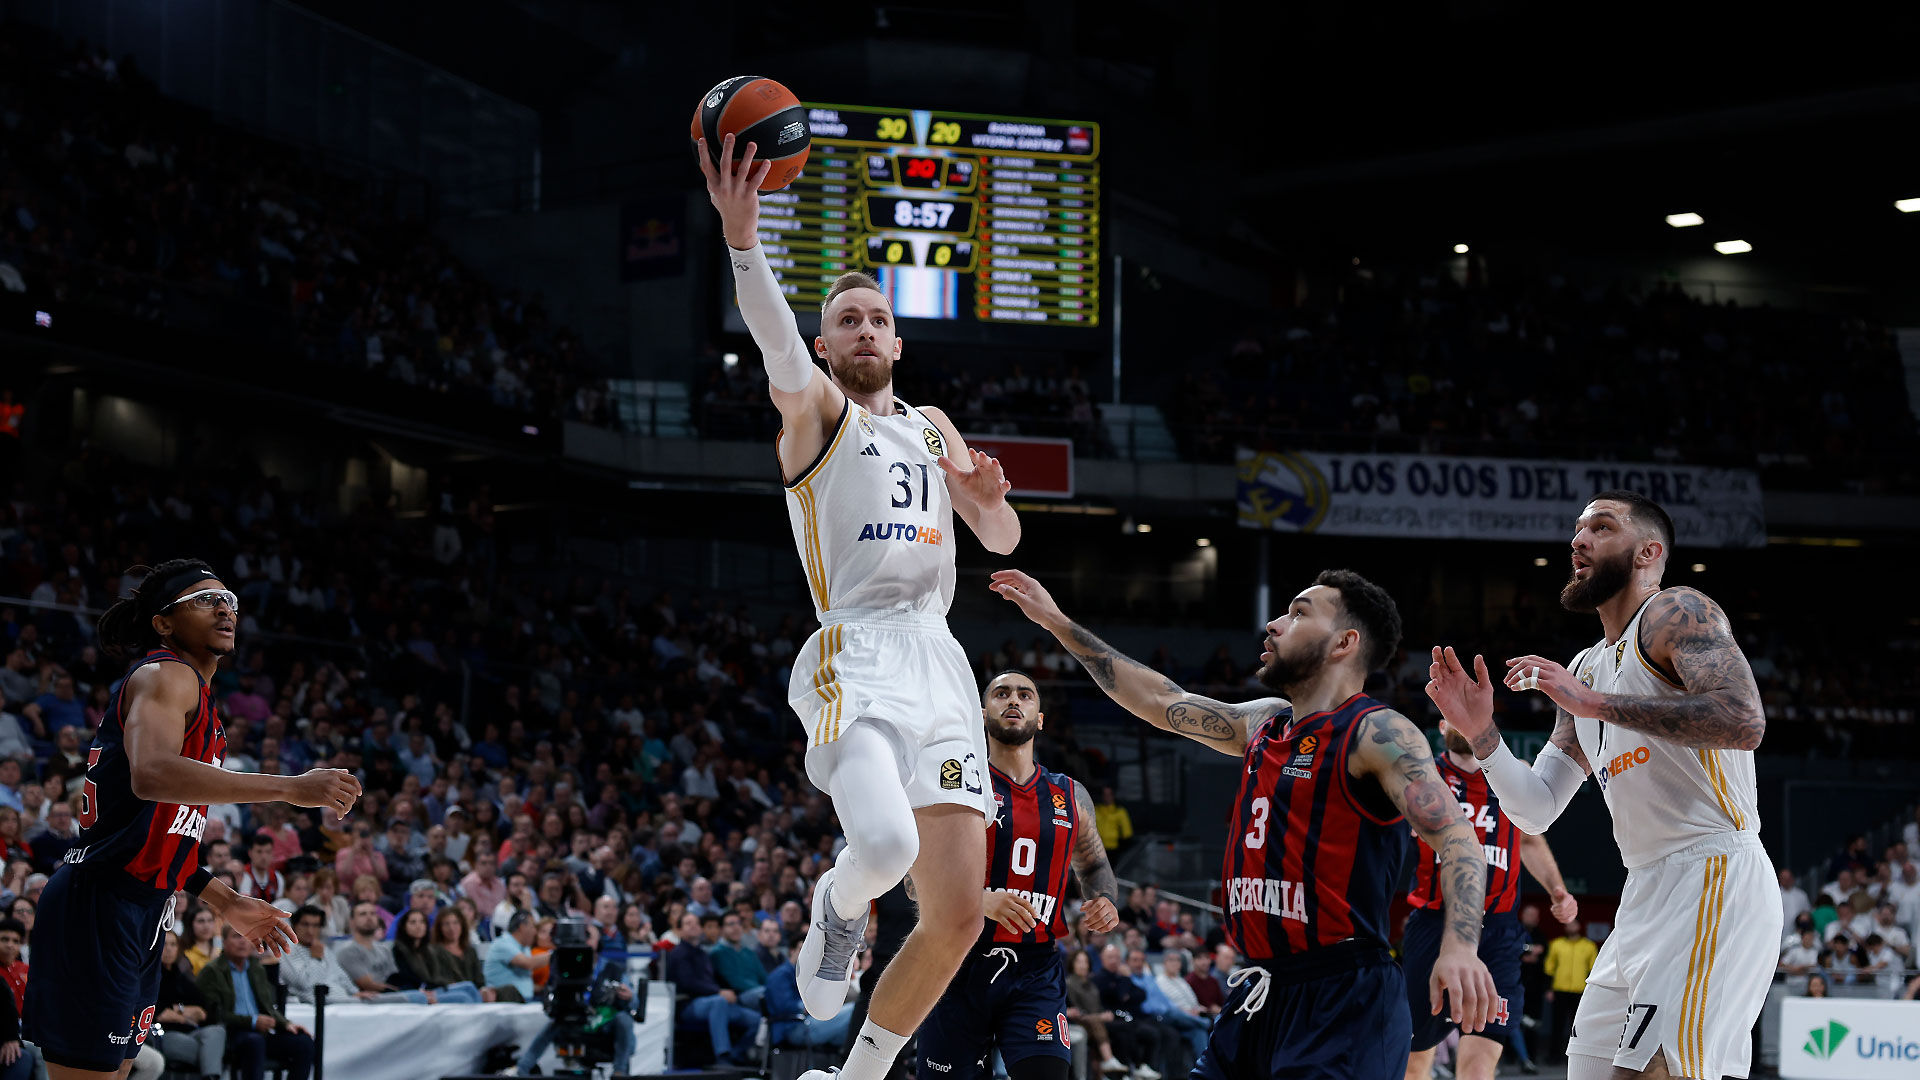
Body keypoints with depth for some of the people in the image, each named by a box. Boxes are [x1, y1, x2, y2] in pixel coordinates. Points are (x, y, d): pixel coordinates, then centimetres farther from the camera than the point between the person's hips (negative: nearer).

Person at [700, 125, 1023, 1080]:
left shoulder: (932, 426, 26)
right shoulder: (814, 411, 7)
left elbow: (1002, 539, 28)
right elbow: (779, 349, -16)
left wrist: (985, 494, 2)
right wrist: (743, 240, -35)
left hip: (937, 661, 6)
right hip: (857, 654, -6)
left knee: (957, 914, -1)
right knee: (886, 842, -33)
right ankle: (839, 907, 3)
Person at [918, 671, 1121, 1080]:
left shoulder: (1070, 797, 13)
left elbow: (1093, 866, 29)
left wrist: (1104, 901, 5)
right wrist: (982, 900, -25)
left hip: (1035, 971, 2)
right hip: (964, 965, -2)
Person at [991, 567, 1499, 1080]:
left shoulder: (1378, 734, -8)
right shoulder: (1265, 724, 17)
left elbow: (1456, 838, -19)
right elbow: (1161, 701, 29)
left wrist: (1460, 945, -38)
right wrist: (1058, 623, 32)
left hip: (1343, 999, -8)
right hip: (1259, 998, 8)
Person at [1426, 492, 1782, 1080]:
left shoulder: (1678, 612, -4)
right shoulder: (1584, 669, 22)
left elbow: (1743, 721, -23)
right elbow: (1536, 810, 21)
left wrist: (1596, 704, -19)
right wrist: (1480, 735, 3)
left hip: (1716, 876, -9)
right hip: (1645, 893, 9)